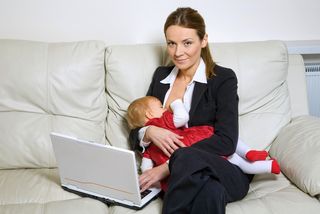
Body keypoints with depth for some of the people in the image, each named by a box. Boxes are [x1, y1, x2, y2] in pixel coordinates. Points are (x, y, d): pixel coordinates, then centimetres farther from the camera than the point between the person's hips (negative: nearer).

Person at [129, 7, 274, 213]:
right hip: (187, 174, 2)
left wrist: (168, 166, -20)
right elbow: (136, 132, 16)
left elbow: (226, 141, -13)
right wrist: (149, 132, -10)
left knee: (187, 161, -38)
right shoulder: (161, 75, 14)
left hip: (224, 170, -2)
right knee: (209, 191, -36)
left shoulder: (223, 78, 0)